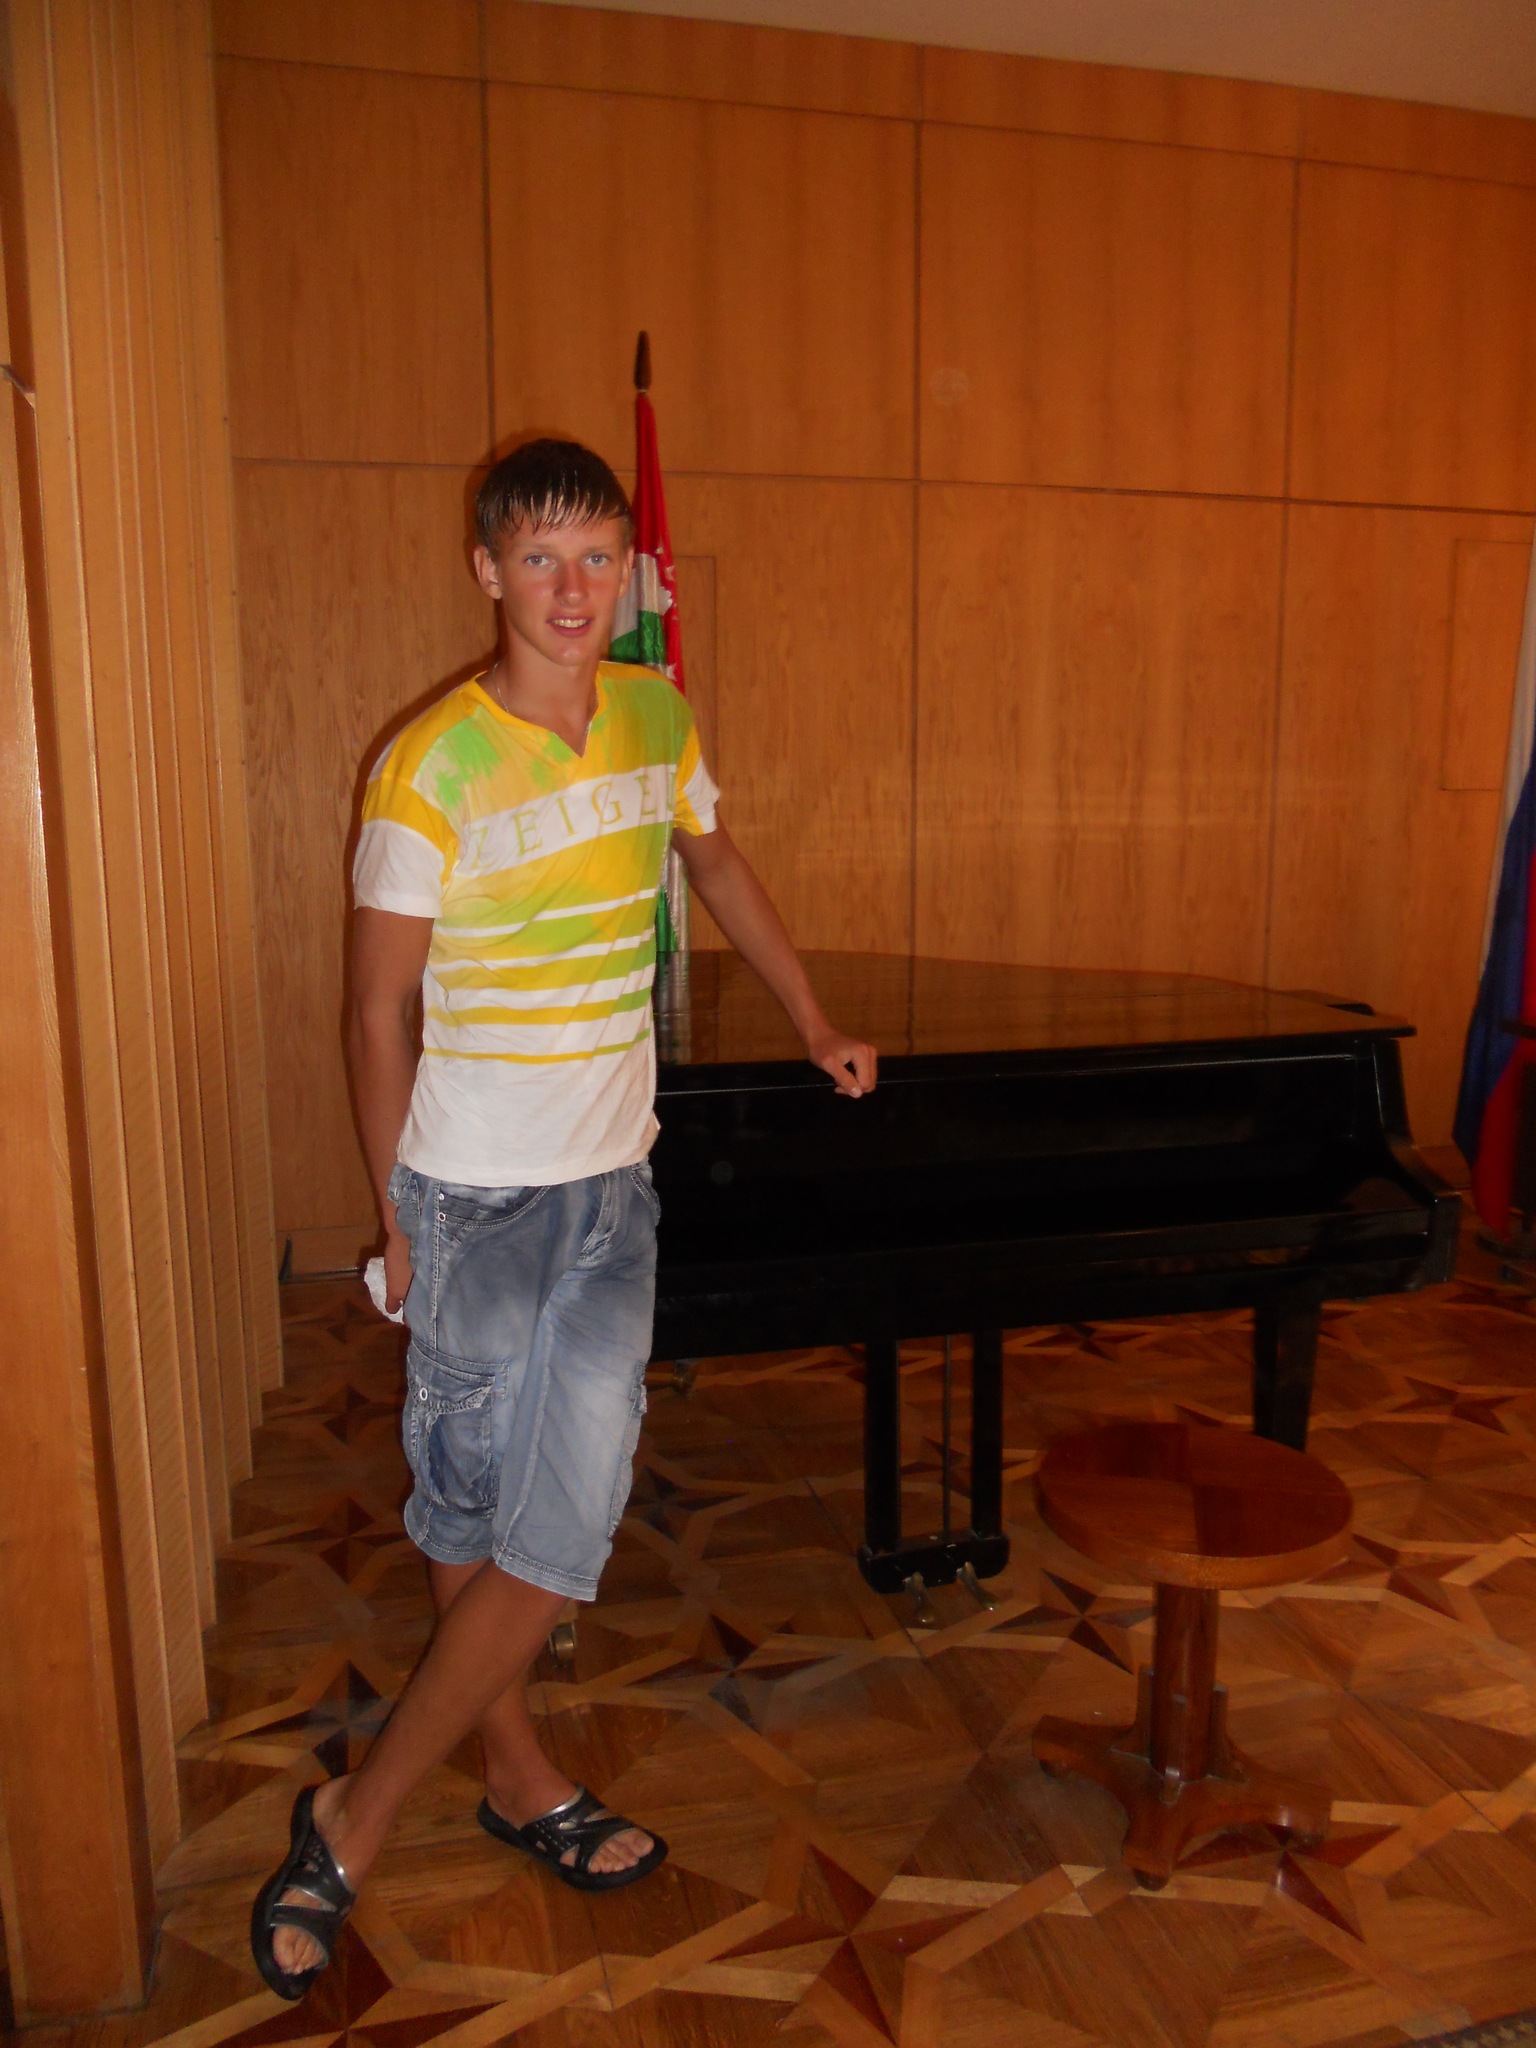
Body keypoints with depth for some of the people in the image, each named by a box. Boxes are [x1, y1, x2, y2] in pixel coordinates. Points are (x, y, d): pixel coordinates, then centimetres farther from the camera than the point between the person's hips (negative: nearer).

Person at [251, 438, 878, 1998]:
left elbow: (717, 864, 22)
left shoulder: (656, 719, 4)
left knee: (565, 1528, 9)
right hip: (474, 1200, -5)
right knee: (478, 1514, 8)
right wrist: (398, 1218, -3)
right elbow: (379, 1013, -8)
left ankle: (354, 1819, 28)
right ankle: (517, 1775, 32)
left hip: (613, 1184, 6)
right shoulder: (431, 769, -14)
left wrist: (814, 1023, 26)